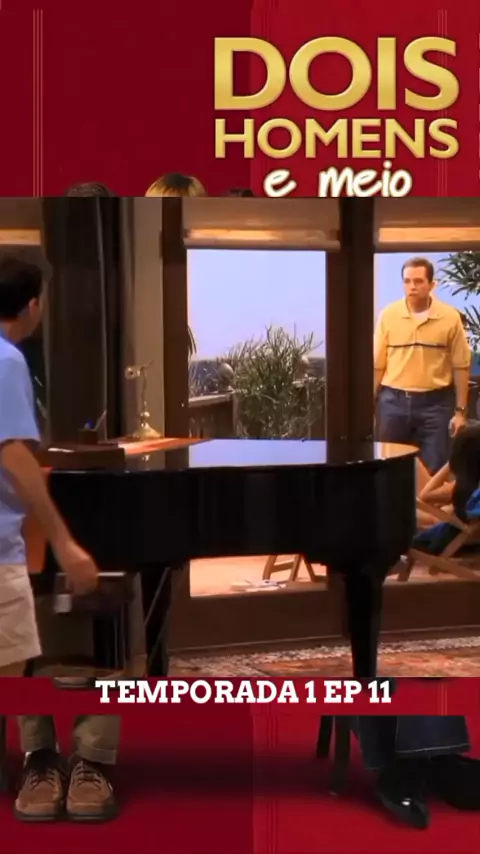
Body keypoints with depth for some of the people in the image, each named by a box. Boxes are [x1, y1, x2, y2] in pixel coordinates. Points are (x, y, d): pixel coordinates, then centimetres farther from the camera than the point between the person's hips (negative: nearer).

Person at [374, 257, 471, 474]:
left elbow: (461, 366, 1)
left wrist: (460, 411, -1)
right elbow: (377, 365, 3)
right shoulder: (388, 315, -1)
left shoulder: (450, 317, -4)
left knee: (434, 471, 2)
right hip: (393, 401, 1)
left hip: (435, 403, -1)